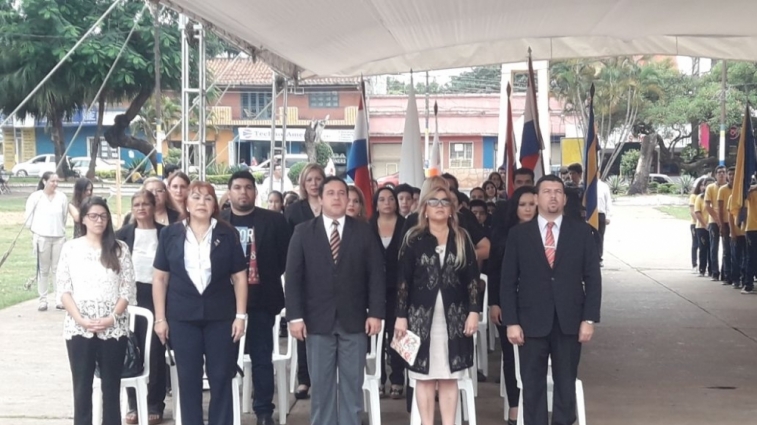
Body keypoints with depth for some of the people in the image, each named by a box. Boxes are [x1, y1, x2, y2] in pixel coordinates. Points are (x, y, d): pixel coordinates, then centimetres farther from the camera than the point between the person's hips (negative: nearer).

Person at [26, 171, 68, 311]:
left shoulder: (62, 197, 0)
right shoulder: (35, 197, -5)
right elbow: (28, 216, 1)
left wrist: (59, 229, 9)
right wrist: (34, 231, 3)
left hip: (59, 237, 2)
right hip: (41, 237, -2)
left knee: (58, 268, 5)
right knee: (43, 269, 5)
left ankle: (60, 298, 11)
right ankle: (42, 299, 11)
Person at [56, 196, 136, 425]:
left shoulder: (119, 248, 5)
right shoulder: (70, 248, 5)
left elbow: (128, 288, 2)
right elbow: (63, 288, 1)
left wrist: (112, 318, -10)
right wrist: (80, 319, -11)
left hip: (113, 328, 0)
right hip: (78, 328, 0)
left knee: (112, 386, 5)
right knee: (82, 386, 4)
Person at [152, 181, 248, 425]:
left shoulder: (227, 234, 2)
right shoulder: (170, 234, 2)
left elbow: (239, 277, 3)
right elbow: (160, 278, 4)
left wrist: (240, 315, -2)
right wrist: (160, 318, 0)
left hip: (220, 315, 0)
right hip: (183, 316, 0)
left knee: (221, 377, 5)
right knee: (188, 379, 7)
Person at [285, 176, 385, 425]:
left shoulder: (363, 231, 6)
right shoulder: (303, 232, 5)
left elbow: (376, 274, 3)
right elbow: (293, 277, 1)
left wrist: (376, 312, -6)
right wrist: (295, 316, -8)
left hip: (354, 319, 1)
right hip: (318, 320, 0)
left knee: (352, 384, 6)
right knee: (321, 385, 4)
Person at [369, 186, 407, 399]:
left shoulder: (405, 226, 0)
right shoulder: (368, 227, 3)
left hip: (398, 287, -1)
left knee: (396, 333, 1)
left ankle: (397, 380, 7)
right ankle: (378, 379, 12)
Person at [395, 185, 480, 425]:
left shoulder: (462, 238, 6)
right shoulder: (414, 239, 1)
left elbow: (472, 278, 5)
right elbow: (403, 280, -2)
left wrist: (474, 311, -3)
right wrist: (401, 316, -6)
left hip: (454, 316, 1)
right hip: (422, 315, -1)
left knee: (449, 377, 4)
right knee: (424, 376, 2)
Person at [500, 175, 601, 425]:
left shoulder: (582, 231, 3)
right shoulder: (518, 234, 2)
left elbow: (592, 278, 2)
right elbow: (508, 282, 1)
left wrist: (589, 319, -5)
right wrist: (511, 322, -6)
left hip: (569, 322, 1)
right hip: (531, 322, 0)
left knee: (566, 384, 9)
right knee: (532, 386, 5)